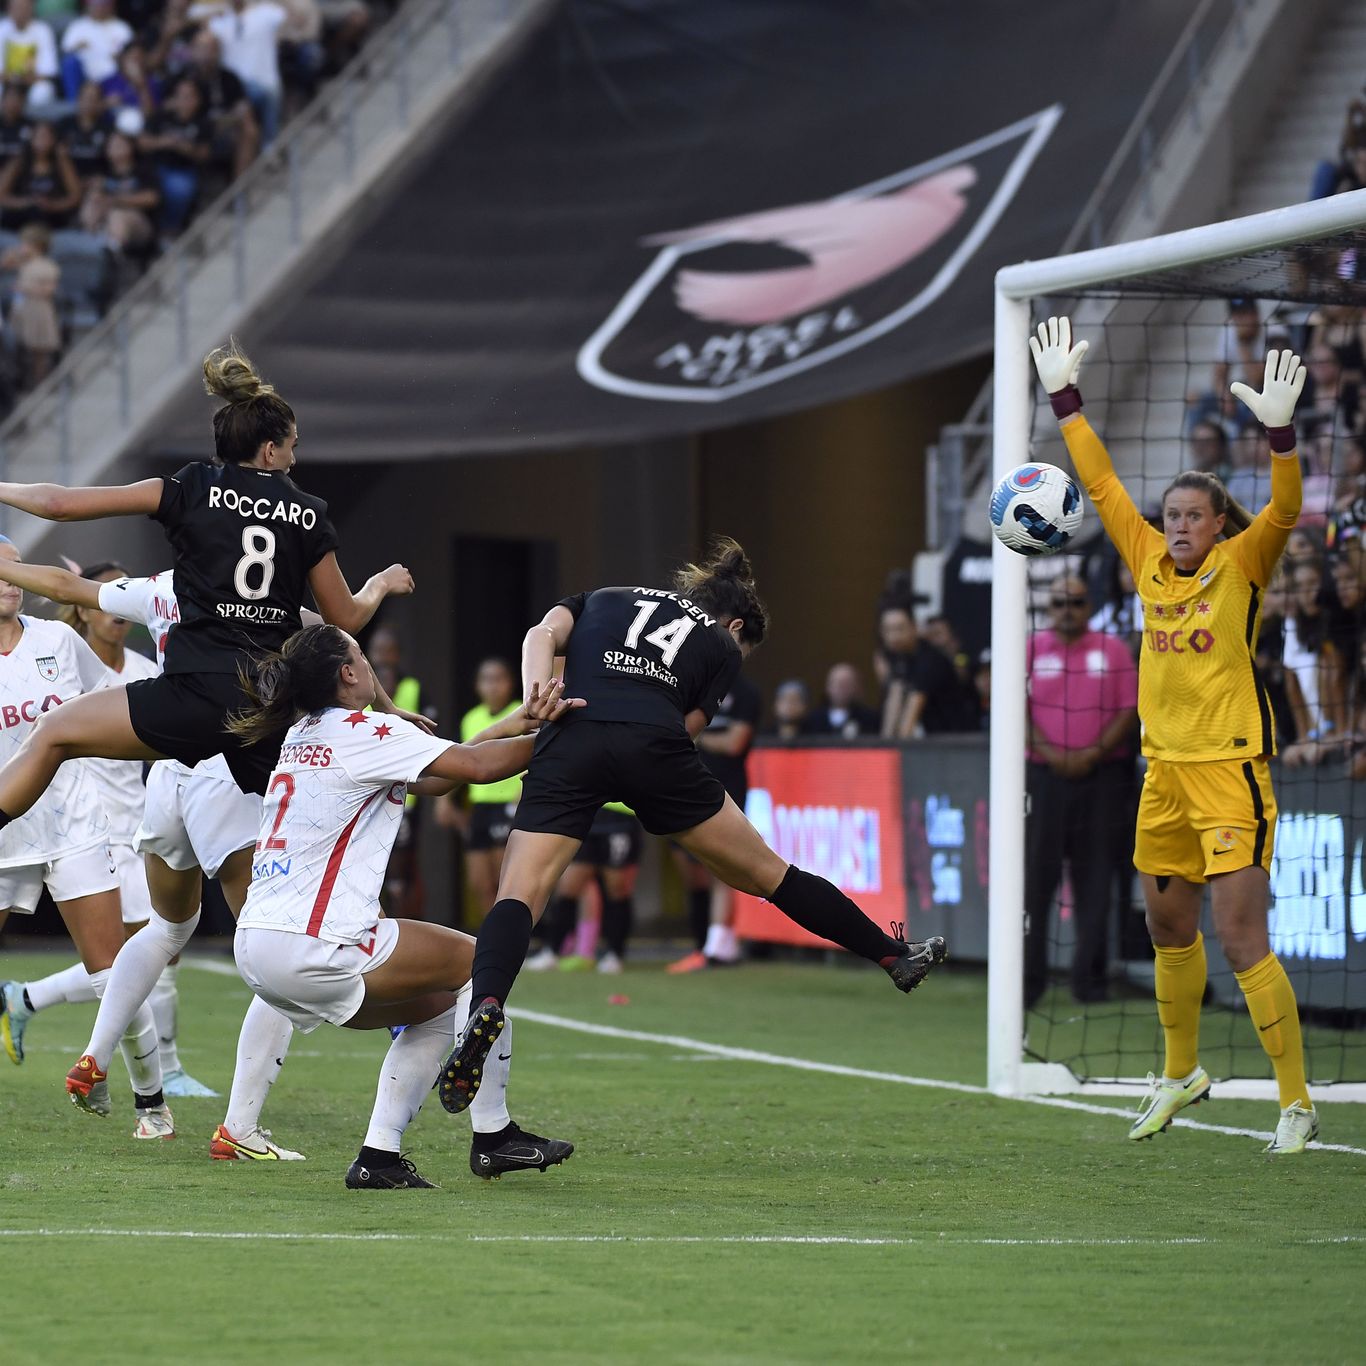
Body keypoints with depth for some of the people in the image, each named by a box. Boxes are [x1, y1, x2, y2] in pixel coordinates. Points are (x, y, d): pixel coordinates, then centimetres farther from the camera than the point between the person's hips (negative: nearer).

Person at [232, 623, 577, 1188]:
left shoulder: (303, 737, 19)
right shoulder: (363, 733, -7)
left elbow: (431, 777, 19)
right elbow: (476, 767, -8)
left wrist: (515, 725, 13)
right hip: (311, 946, -9)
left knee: (437, 1005, 21)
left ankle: (379, 1156, 11)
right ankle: (492, 1135, 10)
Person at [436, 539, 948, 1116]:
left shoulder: (603, 599, 33)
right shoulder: (723, 648, 26)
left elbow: (542, 635, 13)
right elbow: (687, 728, 12)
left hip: (570, 742, 1)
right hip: (655, 751, -1)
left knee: (518, 896, -9)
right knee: (768, 873, 16)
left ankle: (485, 1006, -37)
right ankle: (895, 957, 26)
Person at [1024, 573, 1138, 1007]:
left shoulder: (1113, 649, 6)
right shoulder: (1031, 649, 6)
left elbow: (1128, 710, 1)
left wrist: (1093, 754, -11)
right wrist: (1050, 753, -11)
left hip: (1103, 774, 0)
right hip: (1045, 775, 0)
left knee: (1095, 877, 2)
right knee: (1037, 872, -4)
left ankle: (1089, 977, 6)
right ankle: (1029, 977, 0)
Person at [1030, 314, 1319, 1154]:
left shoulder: (1241, 567, -5)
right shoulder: (1152, 564, 8)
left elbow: (1284, 512, -22)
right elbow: (1101, 483, 13)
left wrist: (1281, 434, -36)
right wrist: (1065, 399, 11)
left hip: (1231, 771, -6)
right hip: (1165, 771, 6)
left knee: (1242, 940, -11)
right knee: (1169, 930, 17)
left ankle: (1298, 1103, -7)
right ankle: (1182, 1073, 36)